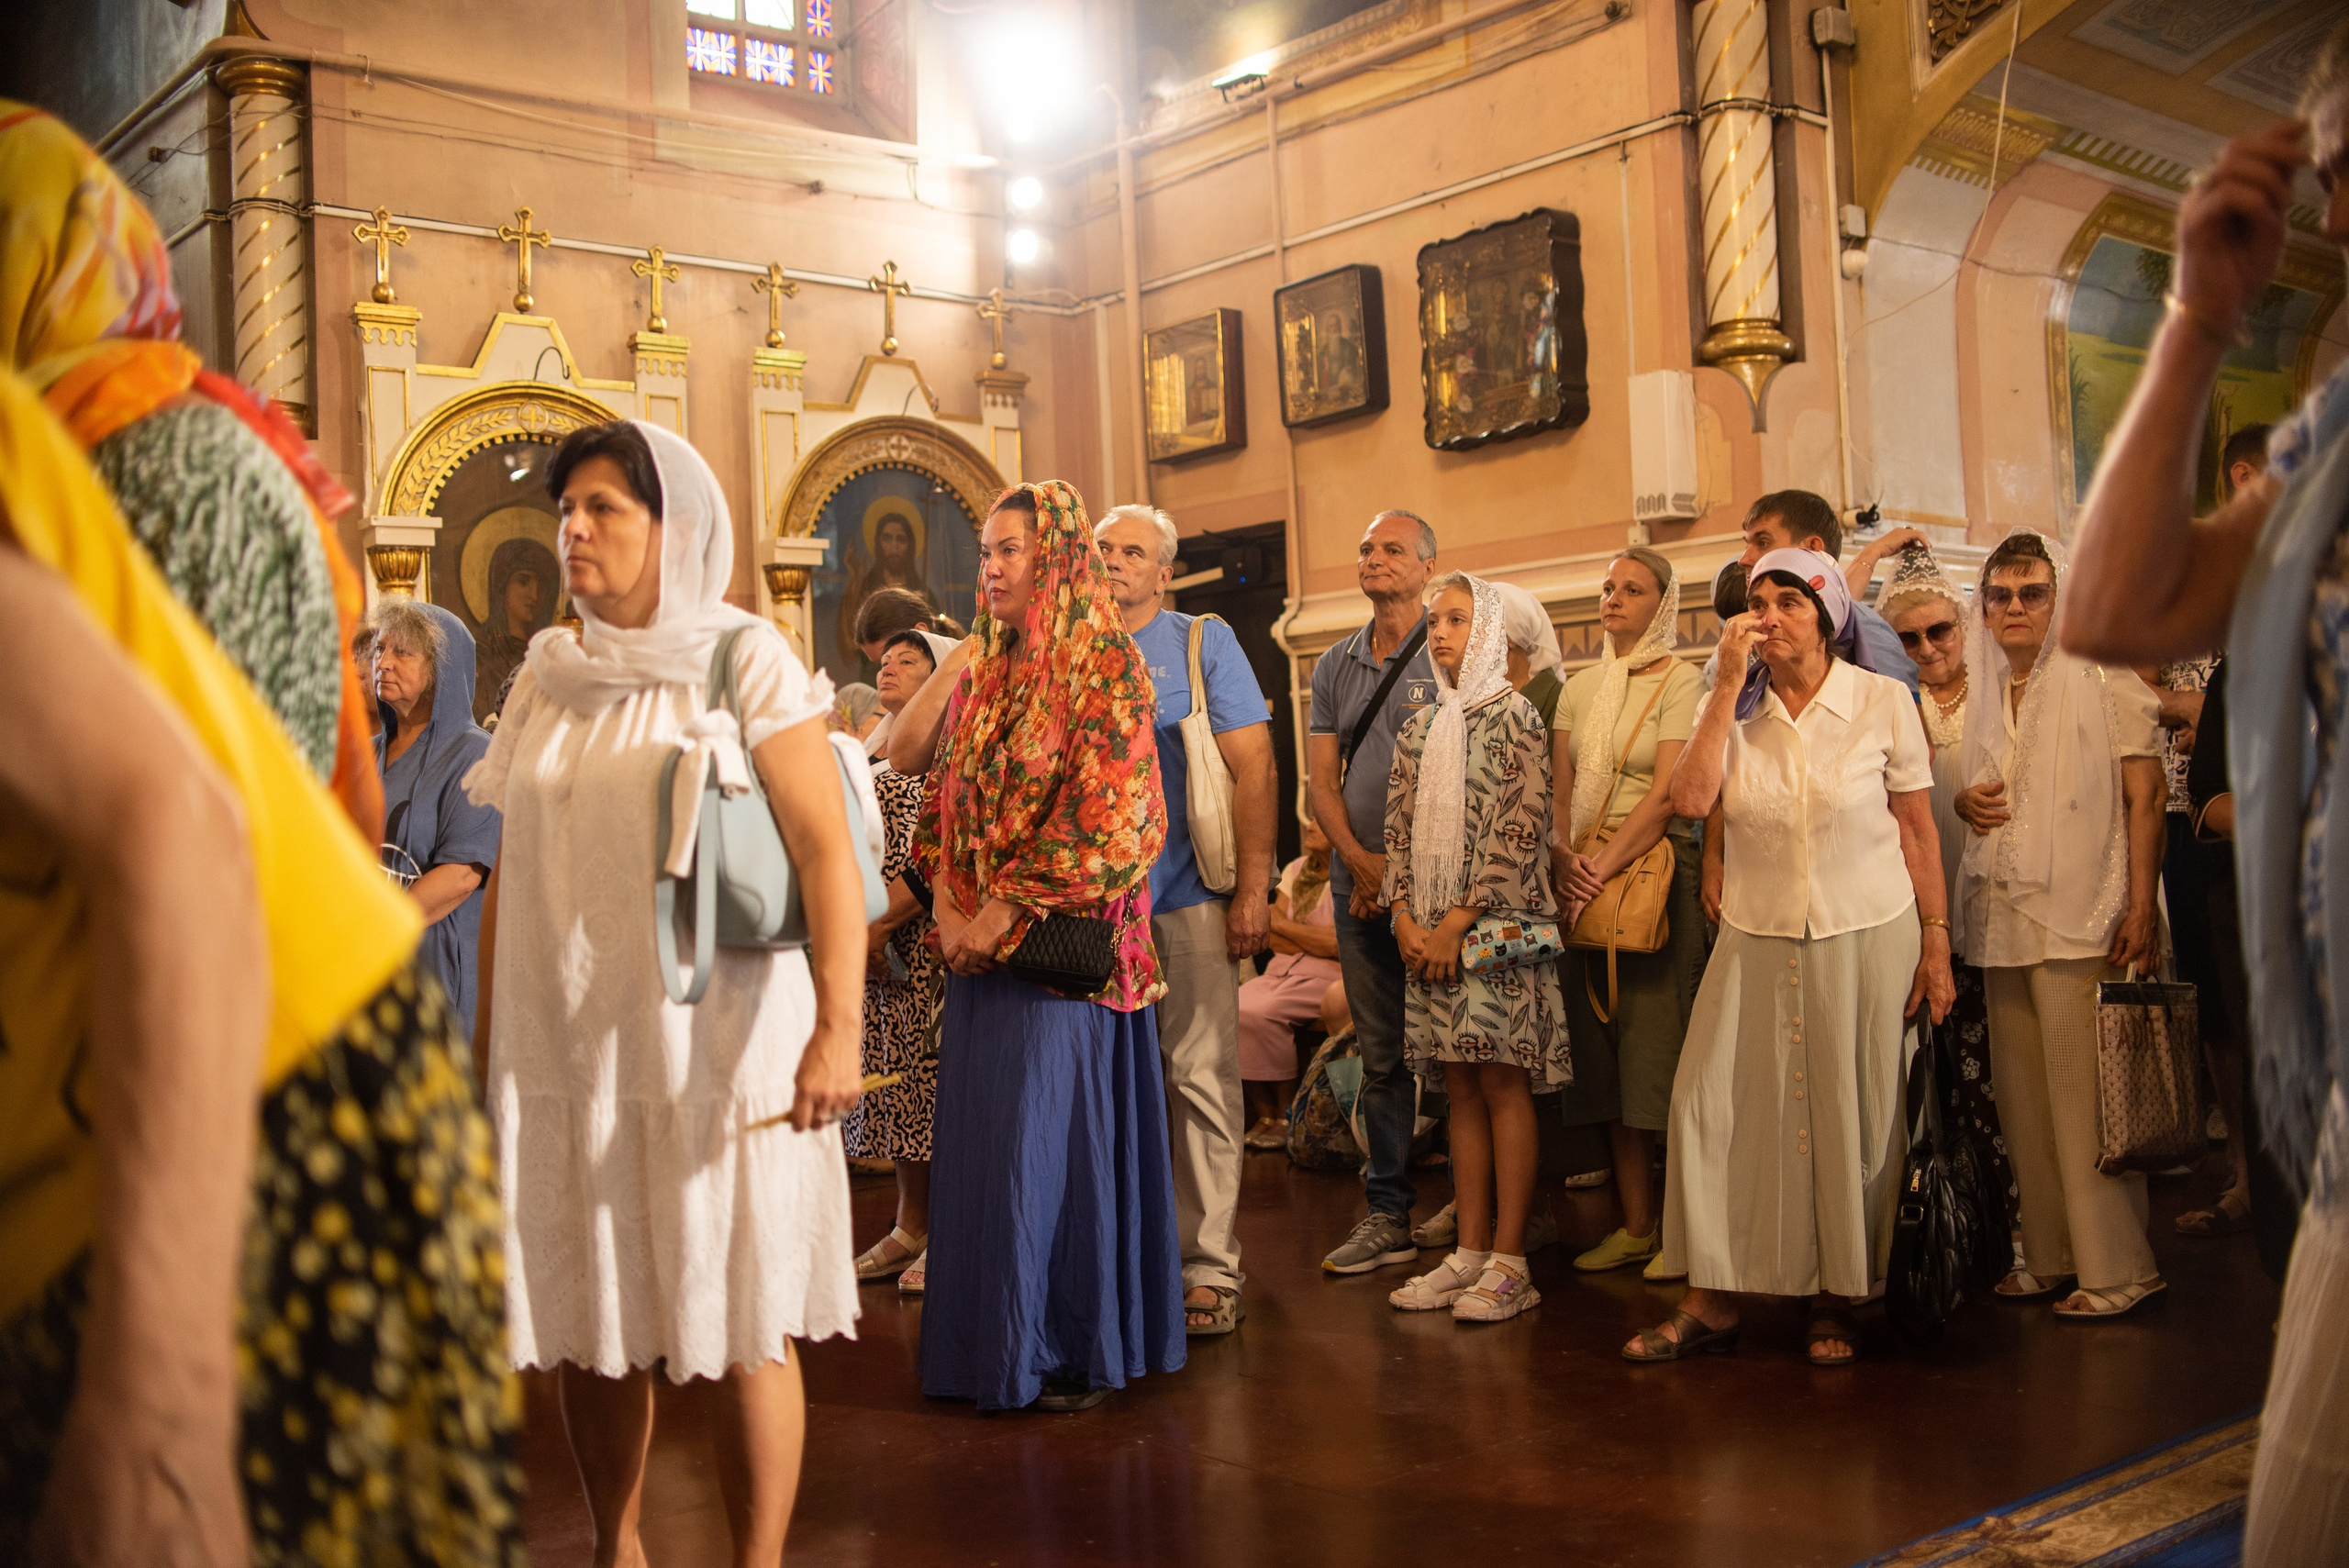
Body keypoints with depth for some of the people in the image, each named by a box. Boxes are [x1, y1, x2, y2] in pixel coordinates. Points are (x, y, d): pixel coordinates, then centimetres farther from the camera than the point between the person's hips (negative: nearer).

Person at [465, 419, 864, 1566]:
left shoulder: (746, 661, -3)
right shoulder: (546, 679, 11)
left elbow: (826, 848, -12)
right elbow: (510, 869, 14)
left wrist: (840, 1023, -22)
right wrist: (486, 1034, 12)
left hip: (712, 1042, -4)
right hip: (564, 1045, 5)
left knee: (739, 1320, 1)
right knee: (587, 1316, 10)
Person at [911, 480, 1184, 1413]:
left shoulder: (1105, 663, -7)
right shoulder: (984, 670, 14)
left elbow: (1113, 811, -14)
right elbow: (943, 793, 16)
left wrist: (1009, 908, -15)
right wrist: (946, 897, -1)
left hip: (1062, 940, -7)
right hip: (979, 944, 7)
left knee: (1052, 1137, -3)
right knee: (981, 1139, 8)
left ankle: (1072, 1346, 11)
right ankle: (994, 1341, 19)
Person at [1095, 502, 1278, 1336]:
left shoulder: (1204, 643, 4)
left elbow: (1254, 769, -1)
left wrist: (1252, 889, -10)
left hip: (1187, 898, -3)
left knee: (1200, 1079, -1)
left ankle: (1211, 1266, 5)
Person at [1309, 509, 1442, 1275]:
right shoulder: (1335, 665, 14)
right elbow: (1322, 779, 11)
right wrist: (1360, 859, -5)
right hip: (1360, 885, 5)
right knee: (1381, 1054, 9)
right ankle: (1387, 1213, 16)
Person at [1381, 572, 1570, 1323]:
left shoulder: (1515, 718, -4)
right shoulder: (1420, 729, 14)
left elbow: (1520, 830, -12)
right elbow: (1397, 829, 12)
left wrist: (1456, 922, -14)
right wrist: (1406, 917, -2)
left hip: (1497, 924, -6)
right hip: (1428, 931, 6)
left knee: (1502, 1084, -4)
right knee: (1460, 1088, 8)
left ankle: (1509, 1263, 0)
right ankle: (1470, 1251, 13)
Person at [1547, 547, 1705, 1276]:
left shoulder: (1679, 682, -2)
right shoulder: (1581, 687, 15)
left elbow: (1668, 793, -12)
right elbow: (1558, 788, 10)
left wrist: (1608, 864, -17)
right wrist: (1563, 855, -7)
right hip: (1586, 880, 6)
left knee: (1660, 1047, -6)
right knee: (1609, 1053, 6)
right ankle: (1635, 1224, 14)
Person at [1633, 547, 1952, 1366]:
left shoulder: (1884, 701, -2)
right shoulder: (1733, 707, 4)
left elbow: (1917, 829, 1)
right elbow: (1691, 799, -13)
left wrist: (1935, 944, -1)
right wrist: (1729, 684, -13)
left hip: (1866, 937, -2)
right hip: (1757, 940, 2)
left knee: (1852, 1119, 4)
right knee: (1715, 1106, -1)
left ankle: (1836, 1299, 20)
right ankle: (1711, 1301, 10)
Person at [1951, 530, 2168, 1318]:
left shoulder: (2104, 681, -1)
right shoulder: (1983, 699, 17)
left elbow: (2143, 797, -6)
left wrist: (2140, 909, -15)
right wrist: (1965, 802, 4)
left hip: (2081, 920, -6)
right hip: (2002, 920, 6)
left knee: (2087, 1097, -5)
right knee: (2024, 1098, 9)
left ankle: (2117, 1265, 3)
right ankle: (2050, 1254, 18)